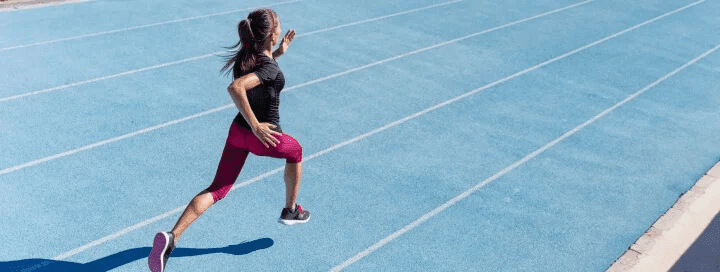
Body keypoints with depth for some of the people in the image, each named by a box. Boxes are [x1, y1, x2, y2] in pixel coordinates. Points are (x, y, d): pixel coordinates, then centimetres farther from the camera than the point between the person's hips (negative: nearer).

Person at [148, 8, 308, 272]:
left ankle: (172, 236, -10)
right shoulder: (269, 67, -26)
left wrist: (278, 53, 13)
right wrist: (256, 125, -35)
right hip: (264, 137, -6)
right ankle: (290, 210, 42)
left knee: (217, 189, 8)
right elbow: (235, 88, -41)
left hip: (238, 130, 6)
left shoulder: (244, 55, -1)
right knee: (295, 152, 28)